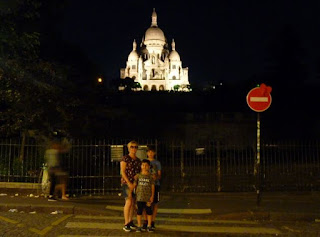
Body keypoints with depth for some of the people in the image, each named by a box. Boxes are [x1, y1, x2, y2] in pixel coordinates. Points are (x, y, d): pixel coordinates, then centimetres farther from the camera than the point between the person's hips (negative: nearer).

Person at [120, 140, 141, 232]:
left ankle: (130, 222, 20)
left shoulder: (138, 160, 14)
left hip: (135, 183, 6)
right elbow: (122, 172, -10)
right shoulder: (125, 158, -5)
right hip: (126, 182, -6)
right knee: (129, 202, -15)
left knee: (133, 203, 9)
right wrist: (129, 183, -16)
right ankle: (126, 224, -10)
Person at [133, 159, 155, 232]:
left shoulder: (151, 176, 1)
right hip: (139, 196, 1)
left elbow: (152, 186, 1)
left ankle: (149, 226, 15)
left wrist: (152, 196, -4)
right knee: (139, 211, 5)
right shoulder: (138, 176, 4)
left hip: (148, 197, 0)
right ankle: (139, 226, 15)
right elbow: (134, 185, 8)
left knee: (149, 211, 4)